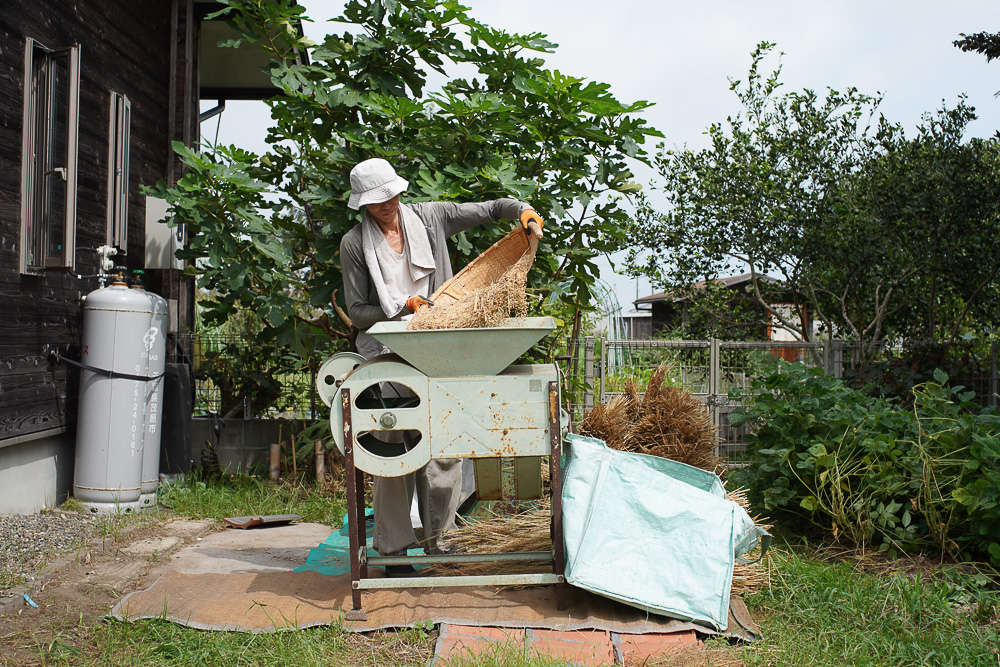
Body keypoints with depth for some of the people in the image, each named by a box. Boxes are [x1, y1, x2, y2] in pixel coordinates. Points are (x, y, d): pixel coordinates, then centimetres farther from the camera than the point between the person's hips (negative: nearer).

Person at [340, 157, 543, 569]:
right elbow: (357, 311, 2)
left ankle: (435, 536, 17)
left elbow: (486, 210, 11)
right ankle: (393, 549, 7)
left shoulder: (429, 218, 7)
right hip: (387, 353, -2)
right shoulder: (355, 244, 1)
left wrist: (521, 209, -7)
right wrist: (402, 306, -11)